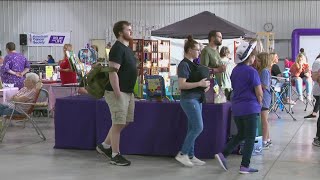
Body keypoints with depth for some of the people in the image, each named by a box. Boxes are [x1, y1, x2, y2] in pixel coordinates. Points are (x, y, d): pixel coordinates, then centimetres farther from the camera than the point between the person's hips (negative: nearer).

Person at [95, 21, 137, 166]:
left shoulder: (127, 48, 16)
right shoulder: (117, 48, -15)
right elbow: (113, 73, -21)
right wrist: (117, 94, -23)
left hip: (128, 92, 10)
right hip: (118, 92, -10)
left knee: (125, 122, 15)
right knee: (118, 124, -3)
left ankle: (105, 146, 26)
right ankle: (115, 156, 6)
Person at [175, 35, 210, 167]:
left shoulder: (193, 64, 14)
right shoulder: (184, 65, -13)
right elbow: (181, 85, -21)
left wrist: (205, 85, 9)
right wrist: (199, 84, -21)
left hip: (197, 99, 9)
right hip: (189, 99, -9)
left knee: (193, 129, 10)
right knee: (198, 127, -11)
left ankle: (190, 156, 15)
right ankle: (182, 154, -4)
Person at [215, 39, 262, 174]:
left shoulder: (235, 70, 8)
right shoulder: (252, 72, -14)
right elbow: (259, 93, -14)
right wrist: (259, 102, 5)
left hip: (236, 107, 7)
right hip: (250, 108, -7)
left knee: (240, 134, 20)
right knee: (250, 138, 3)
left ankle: (223, 154, 9)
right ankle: (245, 166, 4)